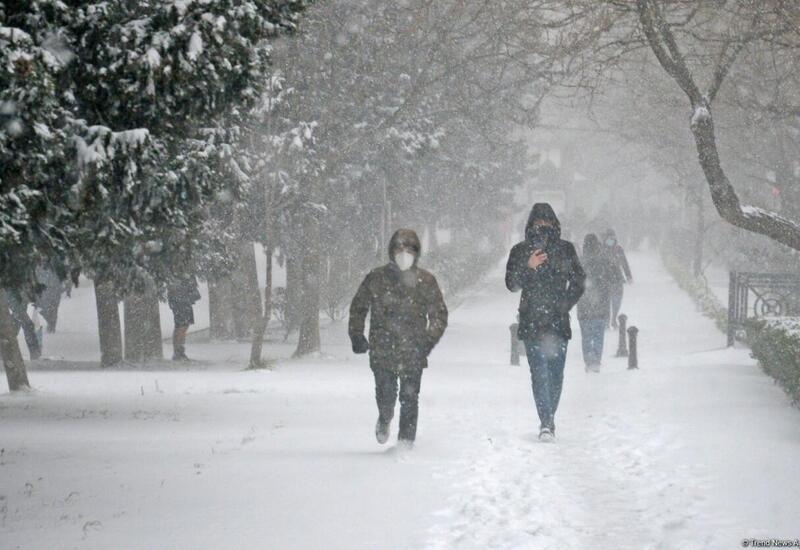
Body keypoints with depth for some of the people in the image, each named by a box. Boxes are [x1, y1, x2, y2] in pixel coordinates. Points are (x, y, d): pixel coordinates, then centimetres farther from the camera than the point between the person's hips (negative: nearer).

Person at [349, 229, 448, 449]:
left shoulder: (426, 281, 4)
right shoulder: (377, 278, 4)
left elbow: (439, 315, 8)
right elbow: (358, 306, 15)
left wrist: (429, 339, -6)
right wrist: (356, 335, 6)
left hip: (413, 352, 0)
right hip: (383, 350, 0)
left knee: (409, 397, -5)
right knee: (385, 395, -1)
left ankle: (406, 441, 5)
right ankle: (385, 419, 32)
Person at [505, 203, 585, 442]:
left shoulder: (566, 249, 7)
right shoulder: (521, 251, 5)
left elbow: (578, 282, 12)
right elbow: (512, 283, -1)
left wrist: (565, 304, 1)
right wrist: (528, 267, -17)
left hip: (558, 323, 1)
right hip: (531, 322, -1)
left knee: (556, 373, 1)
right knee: (539, 373, -11)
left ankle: (548, 419, 14)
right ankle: (547, 422, -16)